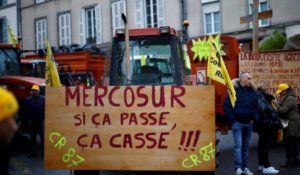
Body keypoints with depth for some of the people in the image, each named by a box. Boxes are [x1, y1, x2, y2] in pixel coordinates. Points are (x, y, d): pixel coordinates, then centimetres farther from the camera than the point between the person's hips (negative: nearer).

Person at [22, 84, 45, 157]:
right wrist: (28, 119, 2)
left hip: (41, 122, -3)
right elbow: (24, 111, 8)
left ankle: (44, 152, 5)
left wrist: (44, 119, -7)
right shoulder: (28, 99, 1)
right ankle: (35, 152, 17)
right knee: (33, 138, 8)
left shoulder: (43, 99, -6)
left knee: (43, 137, -3)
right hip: (32, 122, 3)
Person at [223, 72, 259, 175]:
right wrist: (232, 120, -11)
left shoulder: (252, 91, 10)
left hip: (248, 123, 5)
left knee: (246, 146, 10)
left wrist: (254, 118, 3)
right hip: (237, 123, -5)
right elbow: (227, 106, -9)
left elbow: (256, 106, 17)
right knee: (238, 145, -12)